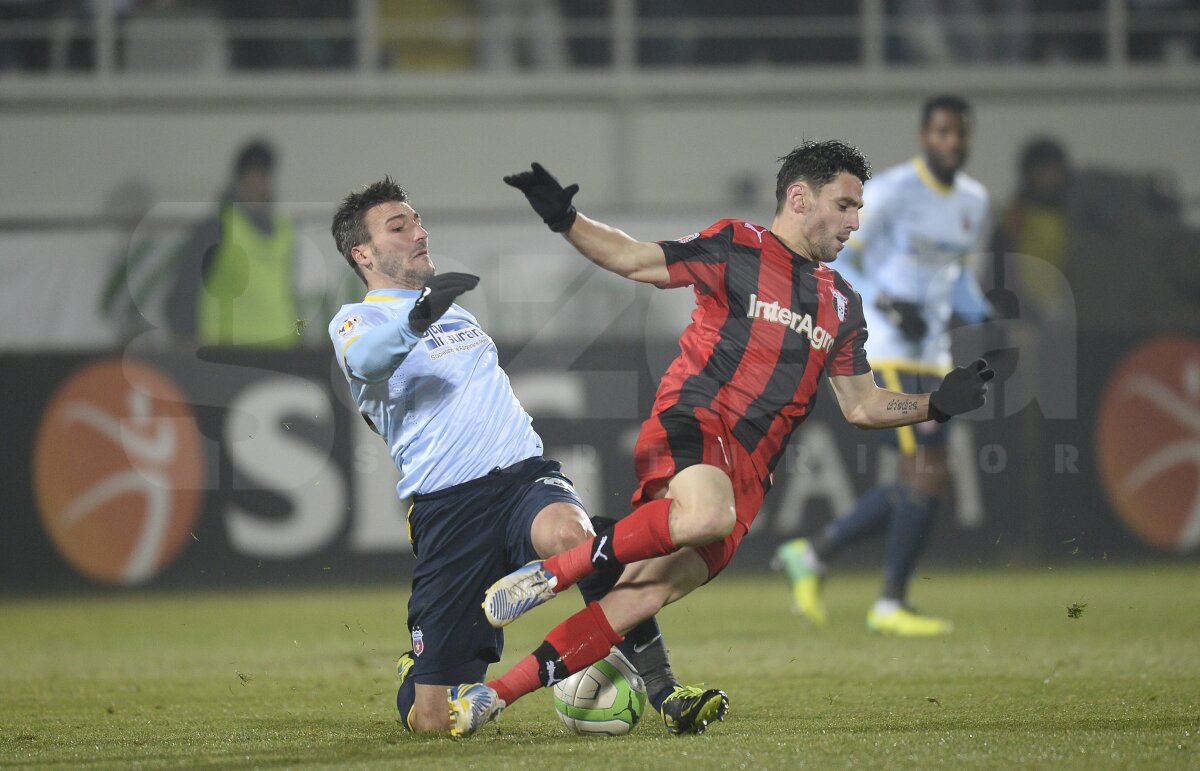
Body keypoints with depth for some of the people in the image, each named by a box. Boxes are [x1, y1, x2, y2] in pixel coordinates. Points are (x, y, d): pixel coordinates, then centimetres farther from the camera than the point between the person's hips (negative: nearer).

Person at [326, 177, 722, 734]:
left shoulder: (454, 309, 27)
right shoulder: (355, 320, 4)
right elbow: (367, 358, -22)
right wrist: (417, 319, -41)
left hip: (524, 475, 4)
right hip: (447, 507, -4)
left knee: (570, 535, -37)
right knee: (430, 722, -6)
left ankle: (666, 691, -32)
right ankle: (417, 675, 34)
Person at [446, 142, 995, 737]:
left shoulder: (841, 305, 22)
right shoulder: (736, 249, 5)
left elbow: (861, 406, 27)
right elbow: (633, 260, 5)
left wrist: (937, 404, 15)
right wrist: (565, 221, -9)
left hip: (748, 471, 6)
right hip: (692, 420, -6)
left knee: (646, 595, -11)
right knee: (707, 516, -40)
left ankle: (492, 696, -7)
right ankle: (549, 573, -25)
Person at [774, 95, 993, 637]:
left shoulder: (973, 201, 13)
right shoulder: (891, 192, -10)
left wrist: (983, 318, 7)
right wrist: (889, 305, -21)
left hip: (933, 356, 8)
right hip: (886, 353, -8)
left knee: (918, 487, 5)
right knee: (928, 473, -15)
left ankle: (812, 553, 20)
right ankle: (891, 604, -5)